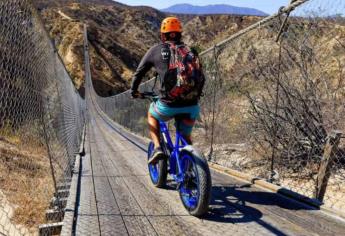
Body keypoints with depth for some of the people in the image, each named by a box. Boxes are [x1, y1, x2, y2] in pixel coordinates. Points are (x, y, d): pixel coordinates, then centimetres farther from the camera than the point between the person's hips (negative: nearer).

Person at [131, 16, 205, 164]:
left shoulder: (156, 50, 9)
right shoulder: (190, 51, 17)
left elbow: (139, 73, 14)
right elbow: (201, 78, 20)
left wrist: (133, 91, 31)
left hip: (168, 106, -3)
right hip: (191, 107, 3)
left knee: (152, 114, 31)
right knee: (186, 137, 28)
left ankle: (157, 148, 14)